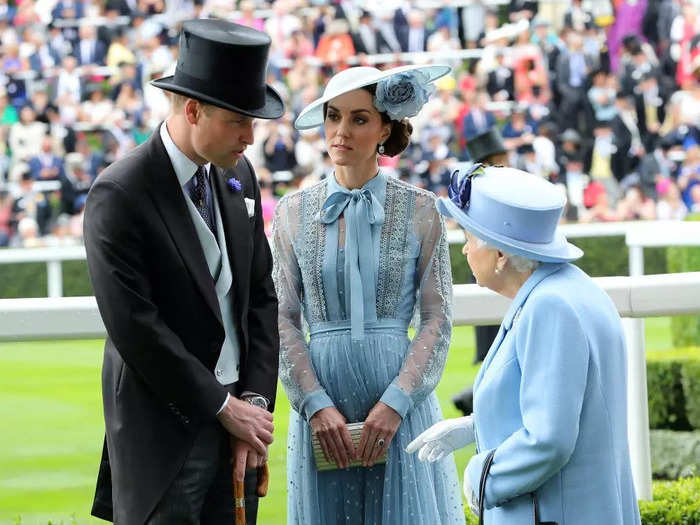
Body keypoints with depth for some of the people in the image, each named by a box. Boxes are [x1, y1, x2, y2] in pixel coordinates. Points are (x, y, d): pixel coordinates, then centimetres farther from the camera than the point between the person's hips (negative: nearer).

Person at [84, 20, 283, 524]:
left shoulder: (239, 176, 8)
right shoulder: (120, 196, -14)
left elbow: (262, 296, 12)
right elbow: (135, 327, -17)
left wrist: (256, 399, 0)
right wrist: (223, 407, -12)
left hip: (235, 413, 6)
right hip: (166, 430, -6)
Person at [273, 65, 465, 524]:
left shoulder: (419, 209, 1)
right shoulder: (294, 212, 6)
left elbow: (437, 318, -1)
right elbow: (283, 319, 4)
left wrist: (395, 403, -11)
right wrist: (315, 404, -8)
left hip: (401, 403, -1)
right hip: (321, 404, 1)